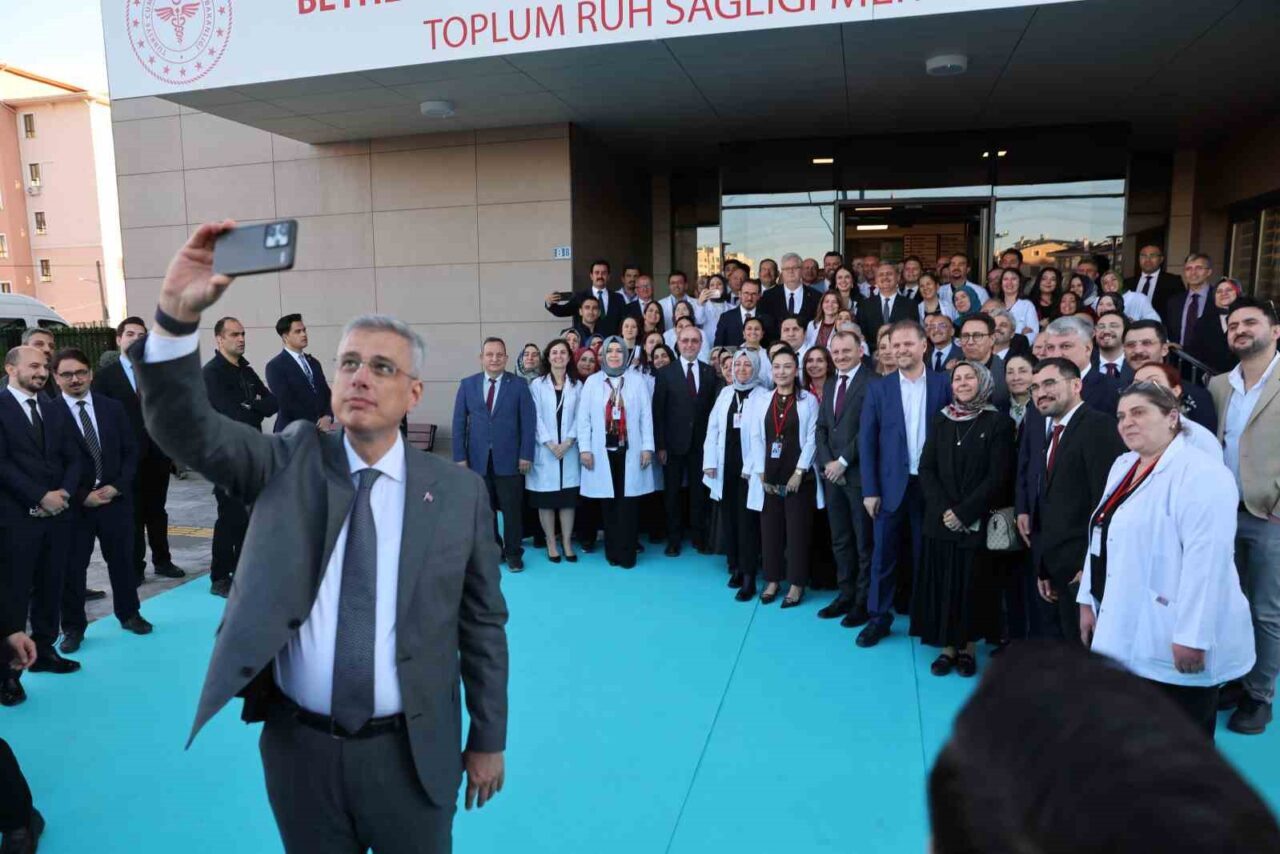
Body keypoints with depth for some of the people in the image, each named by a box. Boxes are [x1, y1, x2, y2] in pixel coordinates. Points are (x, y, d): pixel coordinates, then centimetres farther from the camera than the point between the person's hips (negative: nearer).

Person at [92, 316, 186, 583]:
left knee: (157, 511, 13)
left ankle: (162, 560, 25)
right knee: (132, 514, 6)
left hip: (158, 454, 3)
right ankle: (135, 567, 16)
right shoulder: (105, 376, -1)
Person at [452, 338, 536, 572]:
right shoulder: (467, 384, 6)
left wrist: (526, 455, -8)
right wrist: (460, 456, -2)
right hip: (478, 459, 2)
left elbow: (528, 422, -2)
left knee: (512, 509, 5)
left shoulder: (519, 384, 0)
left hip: (509, 459, -2)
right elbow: (459, 422, 4)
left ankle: (513, 553, 19)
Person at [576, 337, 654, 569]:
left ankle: (627, 553, 6)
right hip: (603, 451, 1)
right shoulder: (592, 381, 4)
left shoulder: (637, 381, 4)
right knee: (608, 502, 6)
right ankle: (612, 552, 16)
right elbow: (583, 417, 2)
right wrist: (584, 448, -4)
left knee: (627, 502, -1)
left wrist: (647, 447, -3)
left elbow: (646, 416, 2)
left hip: (629, 450, 0)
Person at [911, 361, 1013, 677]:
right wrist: (943, 509, -10)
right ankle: (948, 647, 17)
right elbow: (926, 469, 4)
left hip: (977, 522, -3)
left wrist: (964, 512, -14)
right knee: (942, 583, 5)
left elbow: (999, 476, -9)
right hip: (940, 519, 3)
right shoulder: (941, 420, 7)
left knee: (973, 584, 4)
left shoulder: (998, 422, -4)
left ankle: (968, 648, 19)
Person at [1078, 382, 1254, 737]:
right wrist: (1088, 600, 14)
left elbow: (1207, 559, -23)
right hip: (1127, 634, 8)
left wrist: (1192, 637, -25)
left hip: (1173, 643, -8)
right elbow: (1102, 539, 15)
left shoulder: (1200, 474, -16)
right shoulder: (1123, 465, 11)